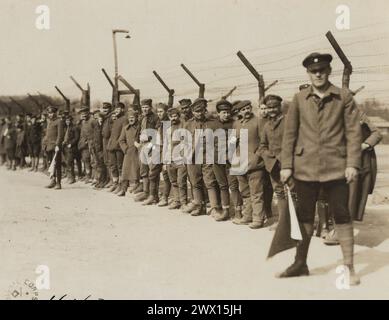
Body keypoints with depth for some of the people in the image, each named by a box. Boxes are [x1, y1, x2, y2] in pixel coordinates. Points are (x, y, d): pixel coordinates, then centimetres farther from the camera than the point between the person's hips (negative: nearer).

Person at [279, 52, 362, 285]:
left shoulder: (344, 97, 2)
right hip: (305, 167, 2)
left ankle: (349, 266, 13)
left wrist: (352, 164, -9)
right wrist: (286, 165, 0)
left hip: (336, 167, -2)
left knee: (342, 216, 2)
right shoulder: (299, 99, 6)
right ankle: (300, 264, 22)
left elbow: (354, 132, -1)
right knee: (304, 216, 10)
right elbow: (290, 133, 6)